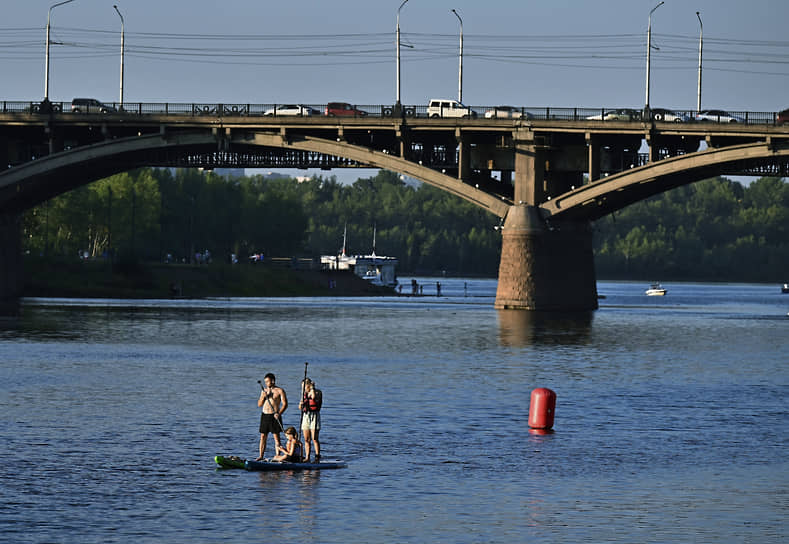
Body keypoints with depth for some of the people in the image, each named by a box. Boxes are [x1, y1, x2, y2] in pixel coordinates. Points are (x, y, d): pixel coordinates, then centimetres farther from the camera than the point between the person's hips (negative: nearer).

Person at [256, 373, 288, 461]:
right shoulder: (264, 391, 14)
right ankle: (261, 456, 7)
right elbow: (259, 404, 14)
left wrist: (279, 413, -23)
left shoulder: (279, 391, -3)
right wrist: (263, 396, -6)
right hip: (264, 415, 5)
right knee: (263, 436, 4)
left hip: (274, 416, -5)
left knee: (276, 437, -5)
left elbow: (285, 404, -9)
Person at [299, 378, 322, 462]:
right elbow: (300, 407, 13)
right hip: (305, 416, 6)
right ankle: (307, 458, 6)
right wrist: (301, 404, -9)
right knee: (306, 439, 4)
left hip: (314, 415, -6)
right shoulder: (305, 394, 16)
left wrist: (312, 388, -12)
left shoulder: (318, 392, 0)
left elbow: (314, 397, -23)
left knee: (314, 439, -10)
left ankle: (317, 458, -9)